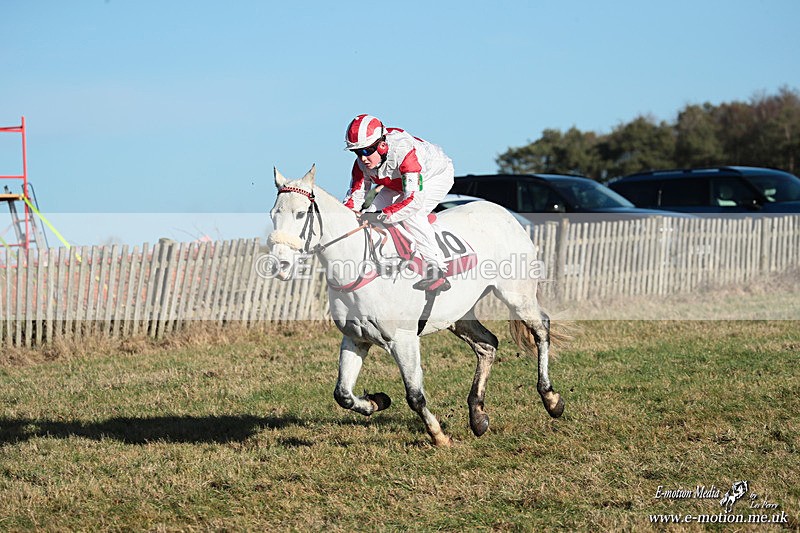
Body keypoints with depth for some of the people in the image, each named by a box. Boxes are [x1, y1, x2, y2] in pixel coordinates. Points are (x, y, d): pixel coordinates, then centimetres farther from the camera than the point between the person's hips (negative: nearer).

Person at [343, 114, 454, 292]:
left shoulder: (403, 152, -43)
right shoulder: (362, 163, -21)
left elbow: (415, 199, -48)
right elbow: (356, 195, -9)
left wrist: (382, 216, -53)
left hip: (436, 176, -8)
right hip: (397, 184, 8)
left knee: (411, 214, -31)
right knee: (370, 214, -8)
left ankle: (436, 270, -29)